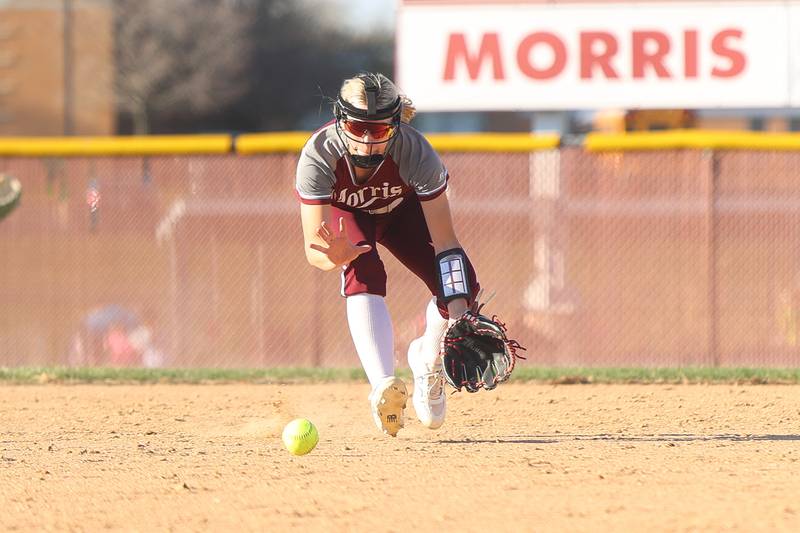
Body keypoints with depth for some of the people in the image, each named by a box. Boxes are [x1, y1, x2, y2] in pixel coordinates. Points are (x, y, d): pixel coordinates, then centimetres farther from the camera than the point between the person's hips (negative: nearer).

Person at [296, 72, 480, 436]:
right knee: (365, 274, -32)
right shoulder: (318, 155, -40)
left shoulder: (416, 153, -39)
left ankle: (427, 358, 18)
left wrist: (459, 315, -47)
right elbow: (314, 249, -40)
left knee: (461, 284, -13)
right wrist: (334, 257, -64)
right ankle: (383, 386, -44)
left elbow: (444, 242, -37)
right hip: (341, 212, -2)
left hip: (402, 207, 2)